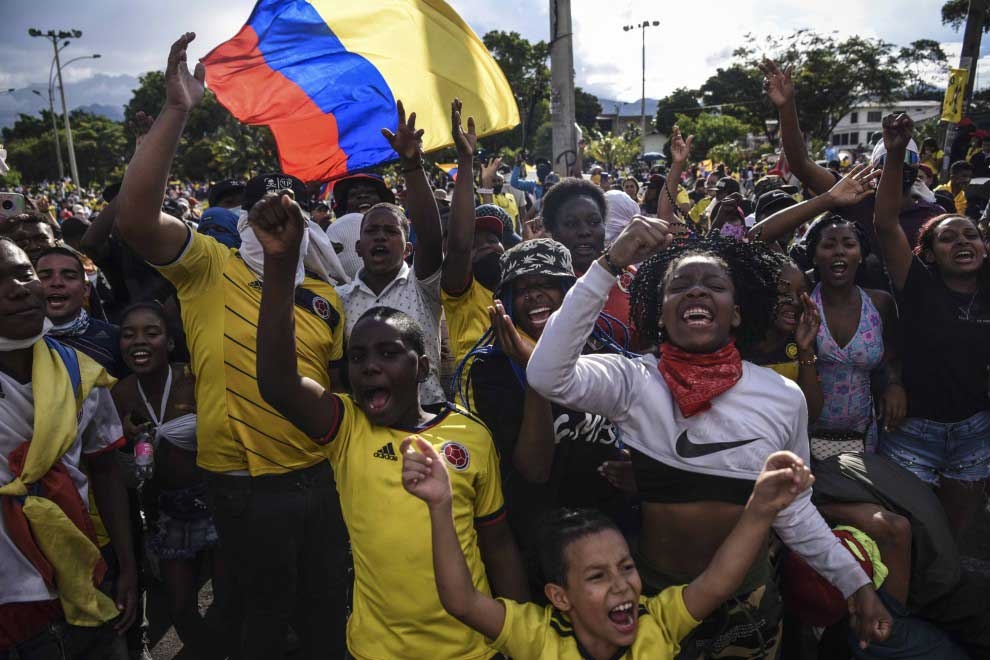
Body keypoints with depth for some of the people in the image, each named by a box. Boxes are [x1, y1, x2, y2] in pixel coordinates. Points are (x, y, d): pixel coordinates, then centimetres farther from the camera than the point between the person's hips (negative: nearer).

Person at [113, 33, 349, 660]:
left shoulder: (324, 295, 8)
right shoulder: (209, 268, -6)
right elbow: (135, 216, -22)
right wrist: (176, 112, -27)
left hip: (320, 477, 4)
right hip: (247, 486, -4)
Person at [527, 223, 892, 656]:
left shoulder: (784, 397, -5)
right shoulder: (633, 381, -13)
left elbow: (793, 511, 6)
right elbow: (547, 375, -32)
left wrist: (857, 584, 2)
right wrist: (609, 266, -33)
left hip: (748, 601, 3)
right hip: (654, 596, -2)